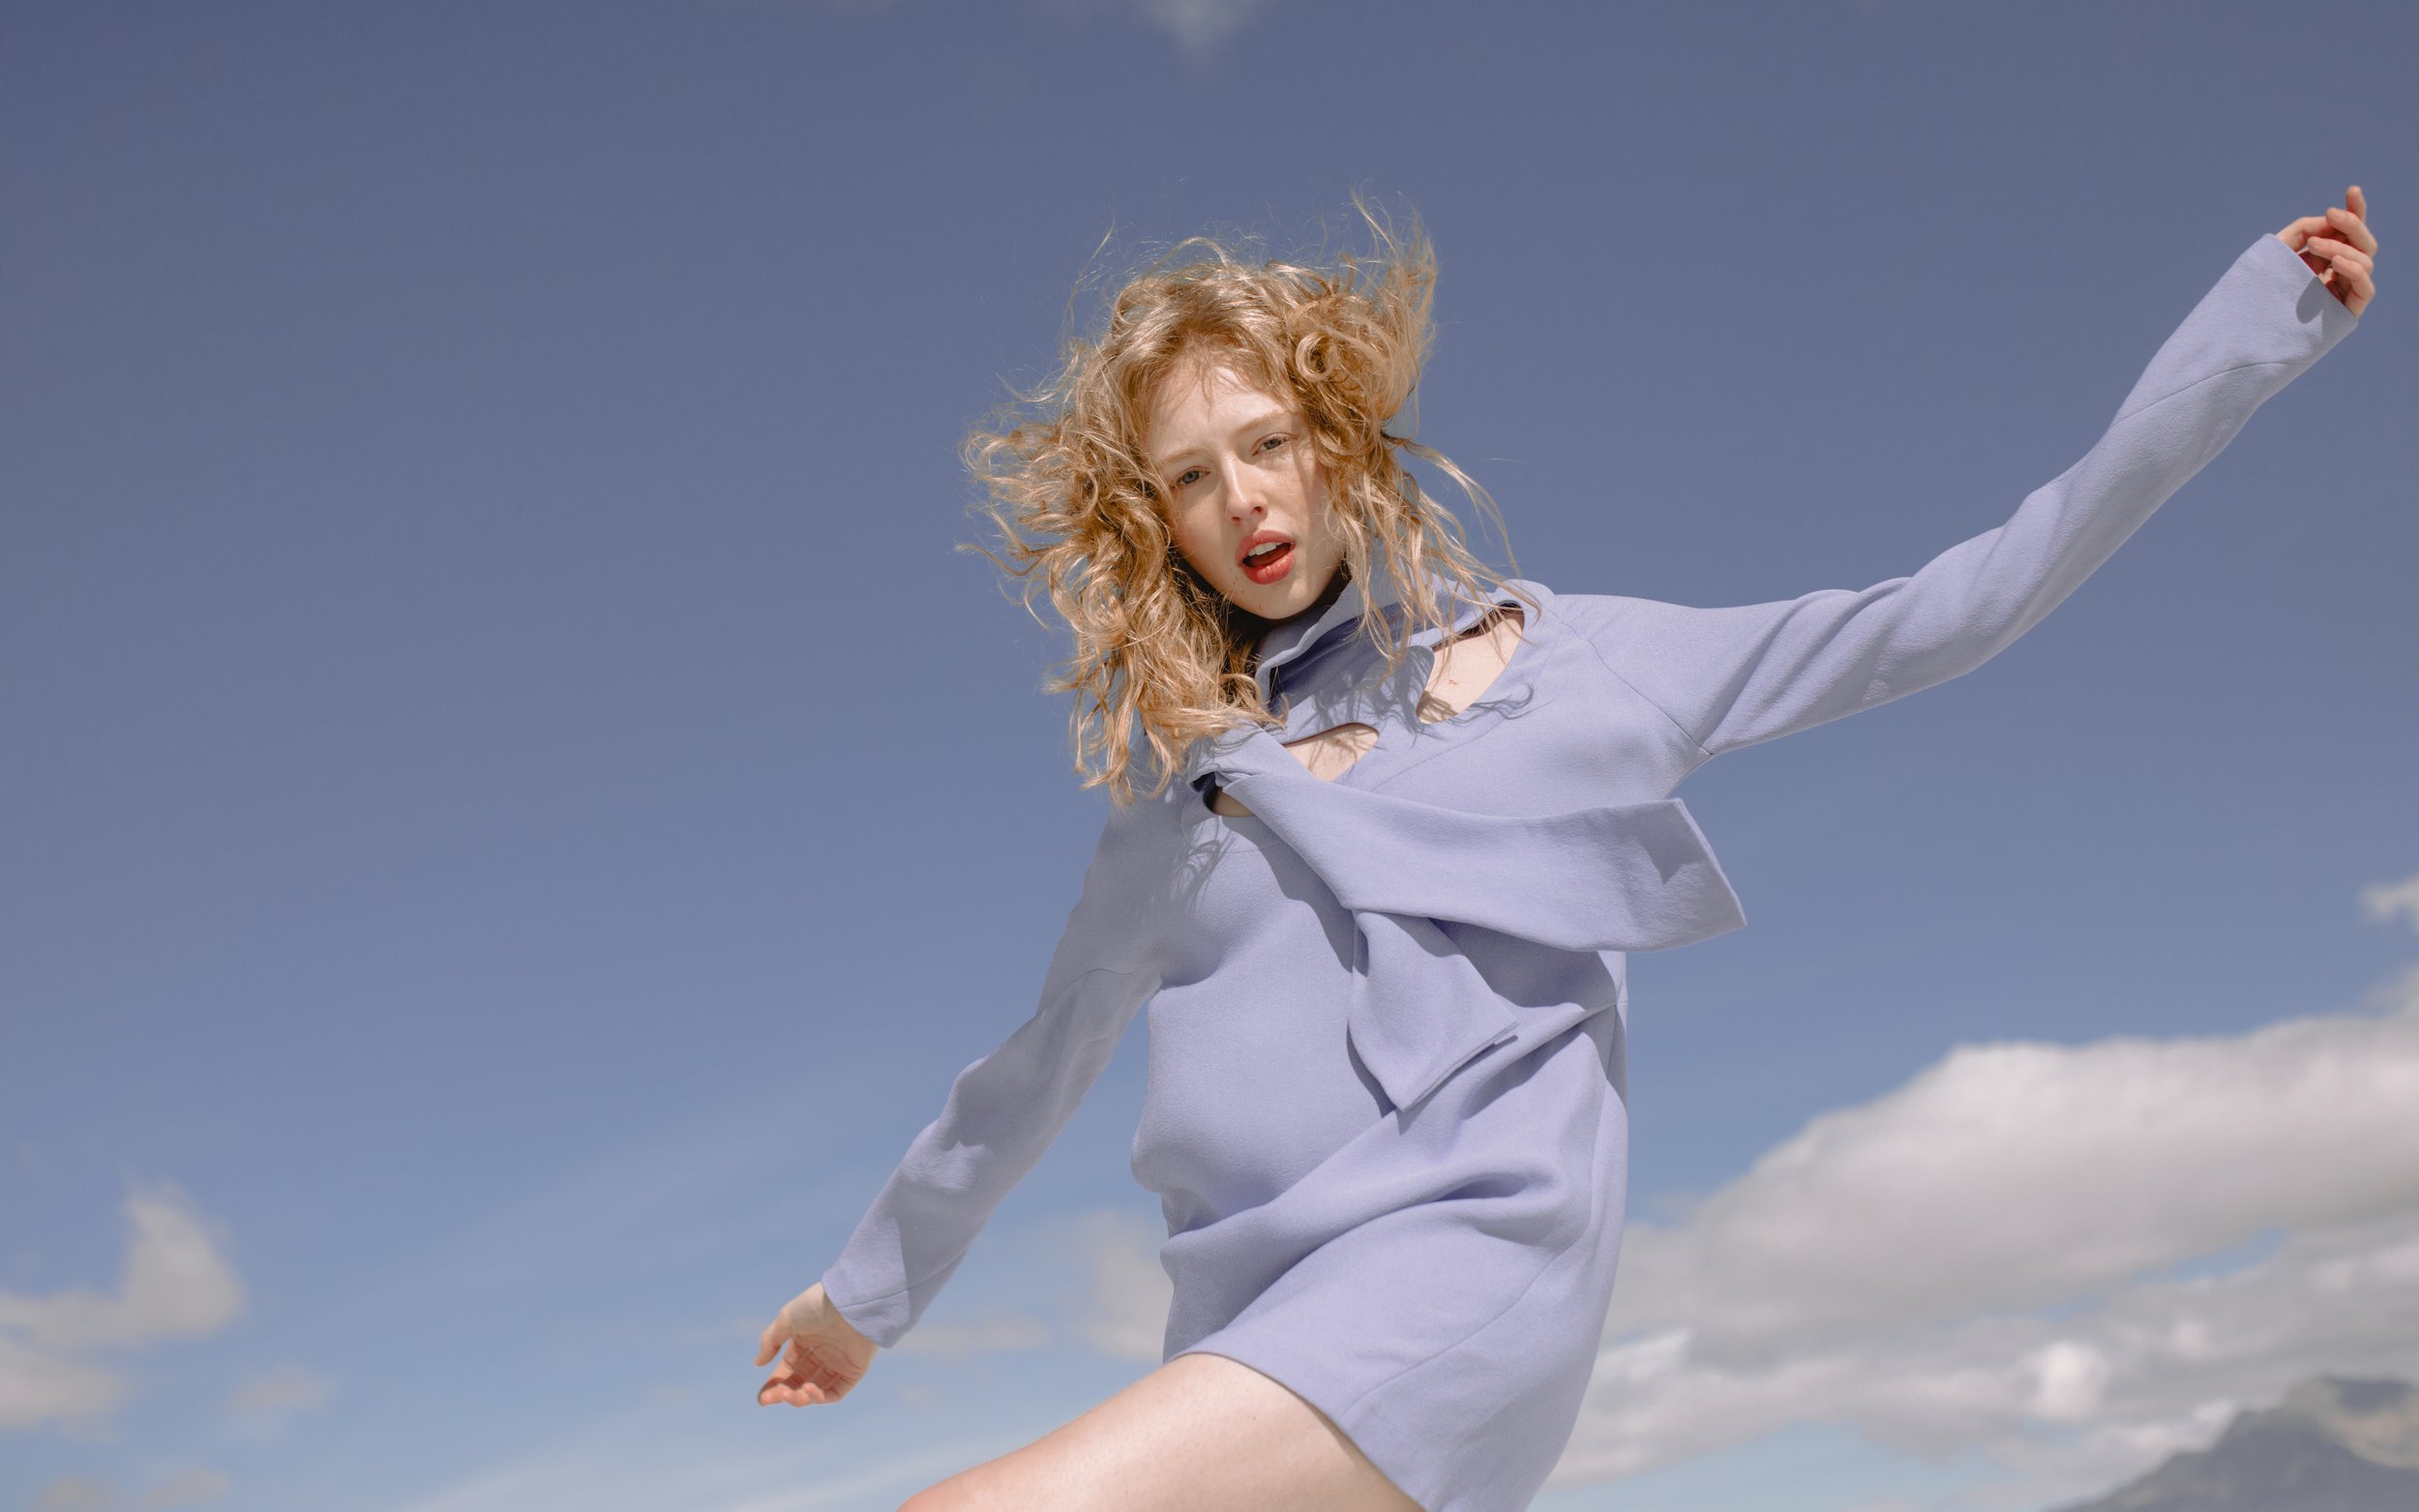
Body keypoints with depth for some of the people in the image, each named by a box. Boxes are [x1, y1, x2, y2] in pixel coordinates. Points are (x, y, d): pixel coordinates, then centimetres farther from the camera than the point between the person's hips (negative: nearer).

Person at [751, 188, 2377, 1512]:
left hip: (1476, 1256, -5)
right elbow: (1037, 1072, 30)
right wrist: (867, 1291, 39)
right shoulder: (1177, 799, 18)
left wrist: (2245, 332, 6)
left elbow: (1940, 614, 8)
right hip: (1254, 1362, 5)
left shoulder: (1565, 661, 10)